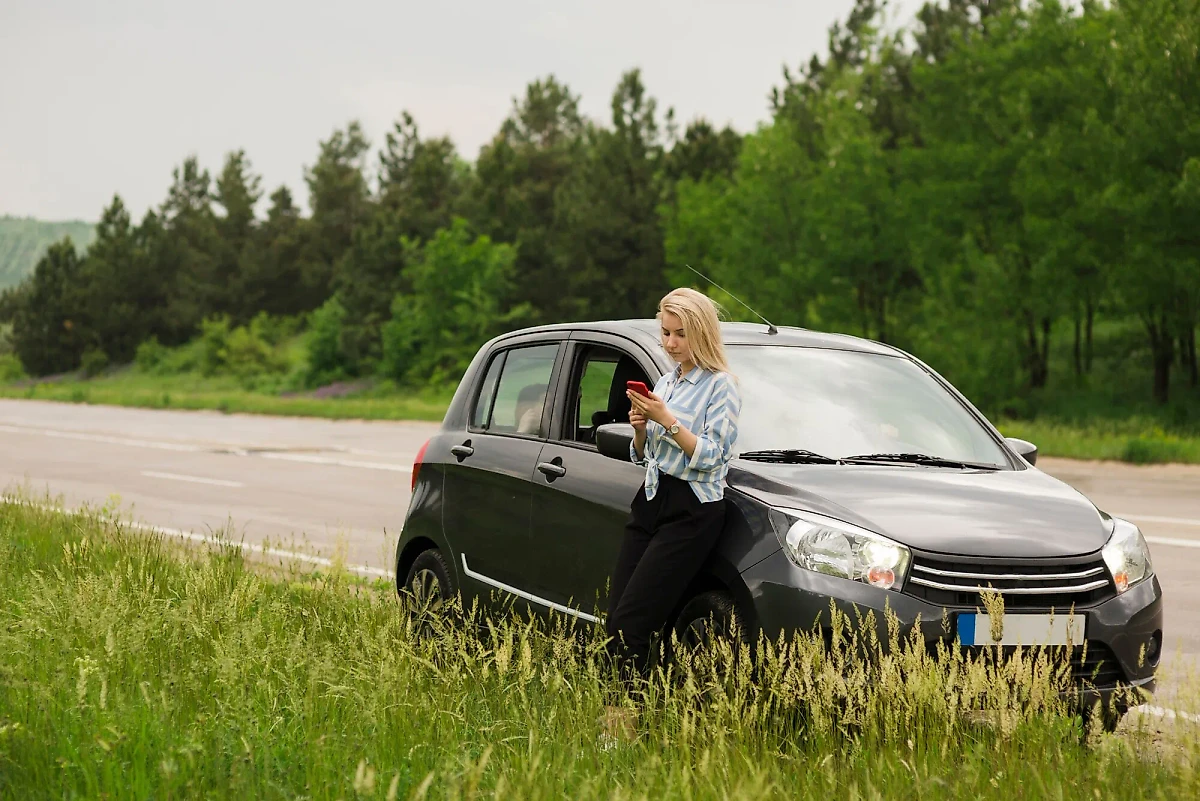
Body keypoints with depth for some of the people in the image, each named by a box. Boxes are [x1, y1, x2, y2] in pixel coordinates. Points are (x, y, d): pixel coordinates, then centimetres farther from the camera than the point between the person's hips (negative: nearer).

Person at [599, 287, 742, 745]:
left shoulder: (721, 386, -3)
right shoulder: (665, 382, 19)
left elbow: (707, 456, -12)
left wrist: (667, 419, -18)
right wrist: (640, 428, 2)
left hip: (691, 512, -7)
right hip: (650, 502, 7)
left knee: (633, 618, -14)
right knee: (616, 618, -4)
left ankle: (626, 717, -5)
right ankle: (618, 716, 1)